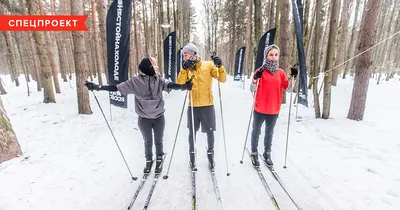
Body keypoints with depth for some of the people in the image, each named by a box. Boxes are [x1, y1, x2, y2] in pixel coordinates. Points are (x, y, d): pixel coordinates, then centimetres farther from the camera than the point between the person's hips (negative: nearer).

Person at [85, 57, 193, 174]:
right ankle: (149, 161, 40)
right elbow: (117, 88, -7)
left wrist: (182, 86, -42)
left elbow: (169, 85, -23)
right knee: (148, 142, 16)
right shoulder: (135, 82, -8)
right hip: (144, 119, 0)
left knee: (158, 141, 15)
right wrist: (97, 87, -12)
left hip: (159, 117, 1)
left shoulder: (159, 80, -6)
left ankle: (159, 160, 39)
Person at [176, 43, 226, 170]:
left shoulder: (209, 65, -3)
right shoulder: (186, 68, 3)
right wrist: (184, 69, -20)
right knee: (192, 132, 13)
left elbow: (222, 79, -6)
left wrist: (220, 66, -21)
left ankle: (210, 154, 33)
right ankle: (192, 155, 34)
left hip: (208, 105, -1)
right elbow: (180, 84, -10)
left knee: (210, 132, 11)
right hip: (192, 106, 2)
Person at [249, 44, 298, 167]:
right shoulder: (260, 71, -8)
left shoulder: (281, 72, 4)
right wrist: (255, 79, -33)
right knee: (256, 132, 10)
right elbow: (252, 90, -15)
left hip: (274, 110, 4)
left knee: (269, 133, 17)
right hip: (260, 109, -3)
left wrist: (293, 78, -13)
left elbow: (289, 89, 3)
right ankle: (254, 154, 27)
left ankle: (267, 154, 34)